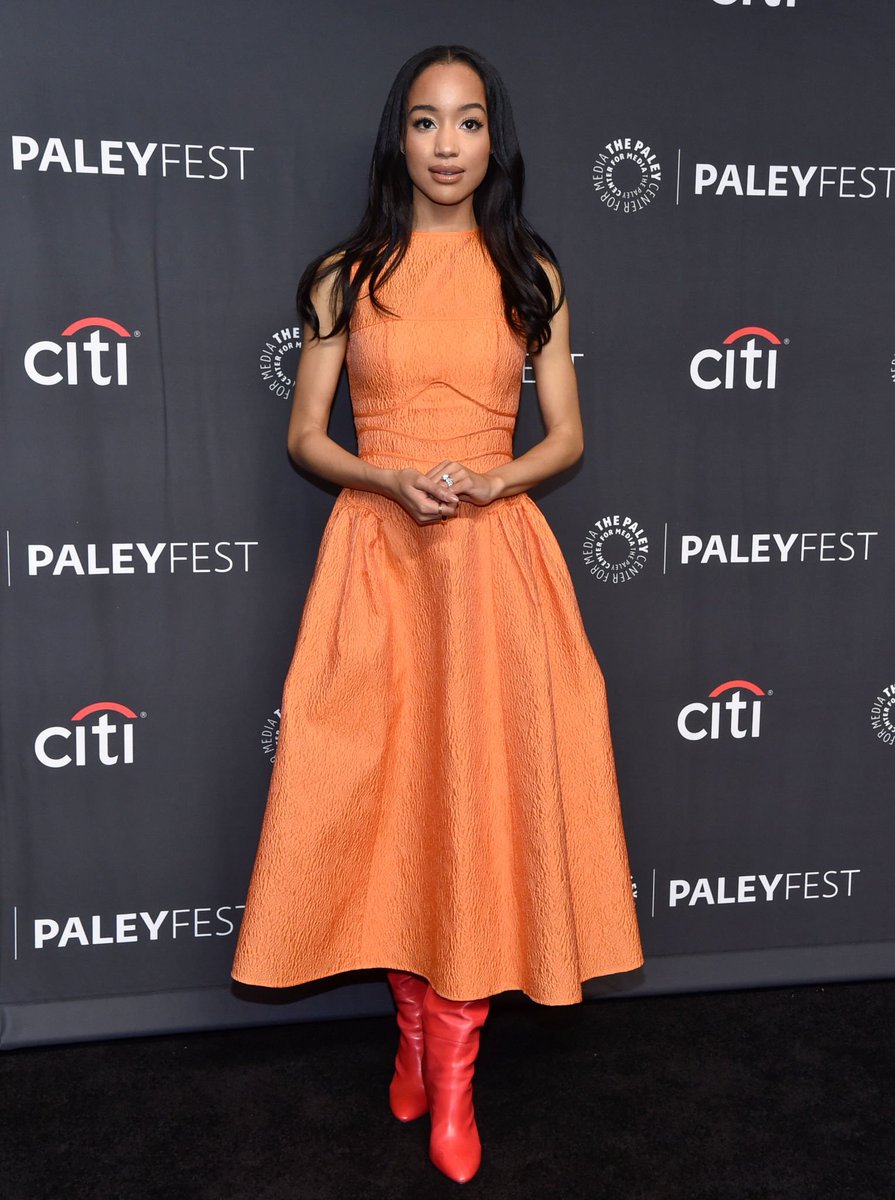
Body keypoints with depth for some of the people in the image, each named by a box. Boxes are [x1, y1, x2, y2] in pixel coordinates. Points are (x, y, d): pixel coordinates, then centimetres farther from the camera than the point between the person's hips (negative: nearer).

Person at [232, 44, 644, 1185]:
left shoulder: (529, 275, 8)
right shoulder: (344, 275, 6)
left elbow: (567, 437, 8)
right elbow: (304, 437, 5)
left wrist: (489, 480, -12)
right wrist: (393, 479, -14)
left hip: (495, 556, 0)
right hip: (375, 553, 0)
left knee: (484, 791, -2)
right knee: (383, 789, 3)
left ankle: (454, 1069, 12)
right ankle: (415, 1024, 25)